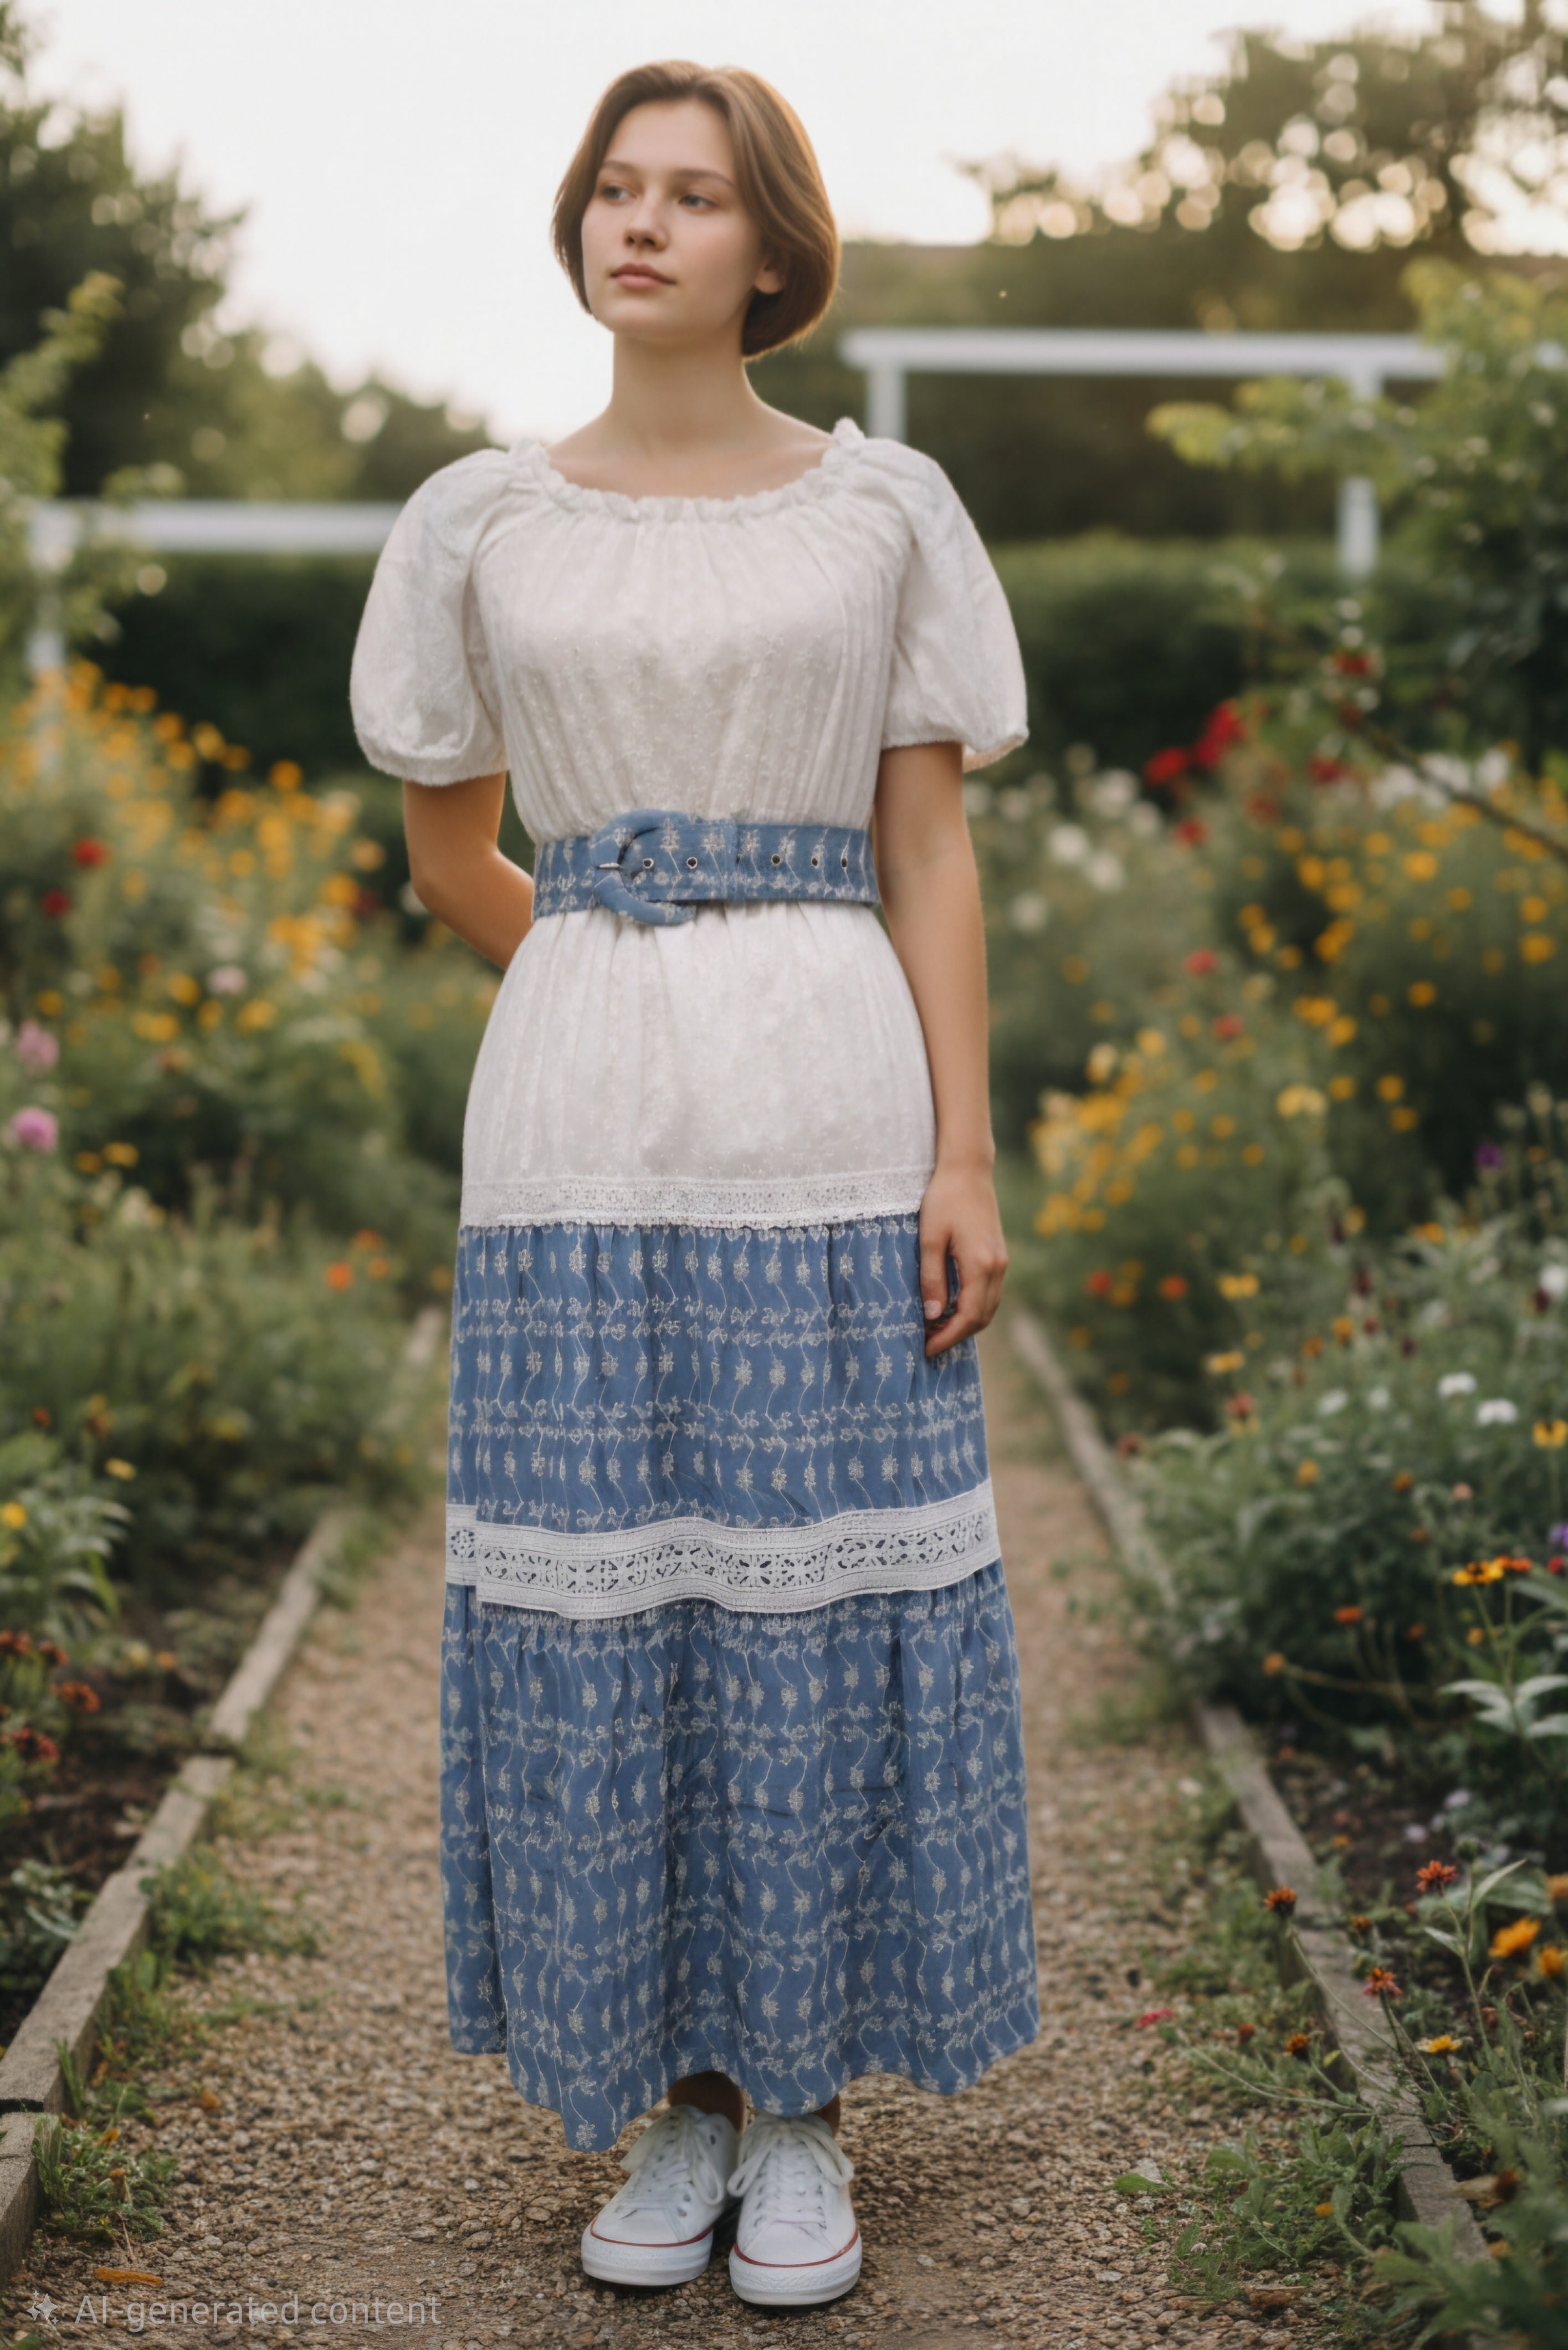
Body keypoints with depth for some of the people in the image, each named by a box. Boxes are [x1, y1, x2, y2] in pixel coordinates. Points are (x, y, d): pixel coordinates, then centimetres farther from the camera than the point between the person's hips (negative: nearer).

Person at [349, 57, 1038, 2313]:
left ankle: (806, 2107, 18)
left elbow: (932, 857, 2)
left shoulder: (888, 509, 5)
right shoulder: (479, 525, 8)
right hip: (579, 1147, 1)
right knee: (596, 1608, 3)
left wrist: (966, 1158, -5)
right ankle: (675, 2097, 20)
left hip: (828, 1139, -1)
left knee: (827, 1599, 1)